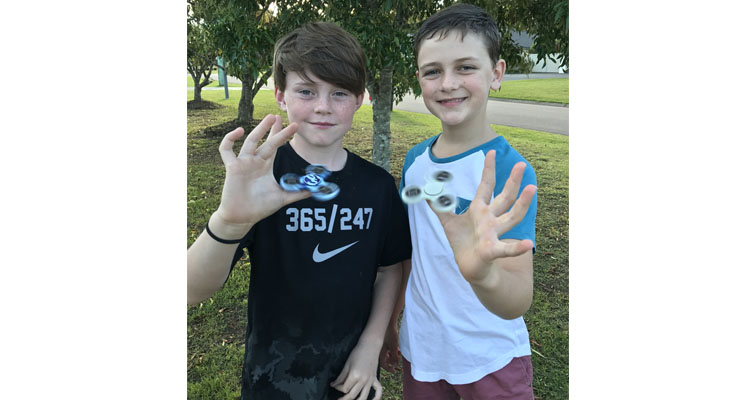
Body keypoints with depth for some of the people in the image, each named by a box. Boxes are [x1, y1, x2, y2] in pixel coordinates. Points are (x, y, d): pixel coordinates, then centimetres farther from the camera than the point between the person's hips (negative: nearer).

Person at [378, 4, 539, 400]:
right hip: (420, 350, 4)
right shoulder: (415, 160, -5)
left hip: (491, 361, -4)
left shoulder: (510, 170, -21)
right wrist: (388, 324, 13)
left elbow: (517, 303, -29)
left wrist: (484, 272, -50)